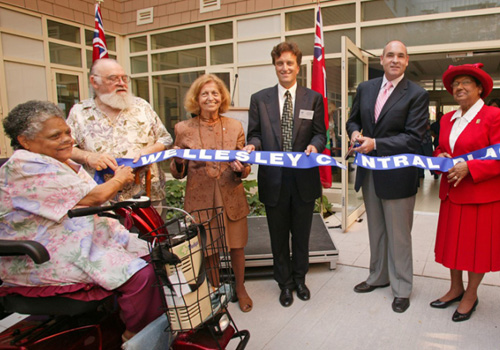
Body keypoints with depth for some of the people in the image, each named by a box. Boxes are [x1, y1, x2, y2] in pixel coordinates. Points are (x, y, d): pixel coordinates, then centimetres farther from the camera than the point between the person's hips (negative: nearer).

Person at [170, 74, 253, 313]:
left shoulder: (235, 126, 3)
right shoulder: (183, 129, -1)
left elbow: (245, 168, 7)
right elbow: (178, 173, 4)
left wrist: (241, 169, -16)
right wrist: (178, 162, -19)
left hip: (231, 198, 1)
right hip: (200, 199, -1)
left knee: (236, 246, 12)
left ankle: (240, 288, 38)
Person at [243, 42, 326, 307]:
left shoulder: (313, 98, 5)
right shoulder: (259, 99, 5)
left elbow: (320, 133, 3)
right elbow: (255, 134, 5)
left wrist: (314, 145, -18)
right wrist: (252, 145, -17)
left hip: (304, 179, 1)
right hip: (273, 179, 0)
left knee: (301, 235, 16)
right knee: (279, 236, 13)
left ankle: (299, 279, 39)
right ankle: (285, 283, 33)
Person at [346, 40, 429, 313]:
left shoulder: (417, 95, -9)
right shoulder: (365, 89, 7)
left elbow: (414, 138, -15)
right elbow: (353, 119, 16)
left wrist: (375, 143, -24)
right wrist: (355, 132, -8)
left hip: (397, 175, -5)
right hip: (369, 173, 5)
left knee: (399, 234, 7)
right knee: (375, 230, 19)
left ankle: (401, 288, 26)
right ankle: (378, 277, 38)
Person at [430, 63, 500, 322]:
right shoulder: (447, 119, 11)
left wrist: (468, 168, -23)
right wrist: (439, 156, -3)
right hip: (452, 192, 6)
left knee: (477, 244, 6)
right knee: (453, 241, 14)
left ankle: (471, 295, 25)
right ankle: (455, 288, 31)